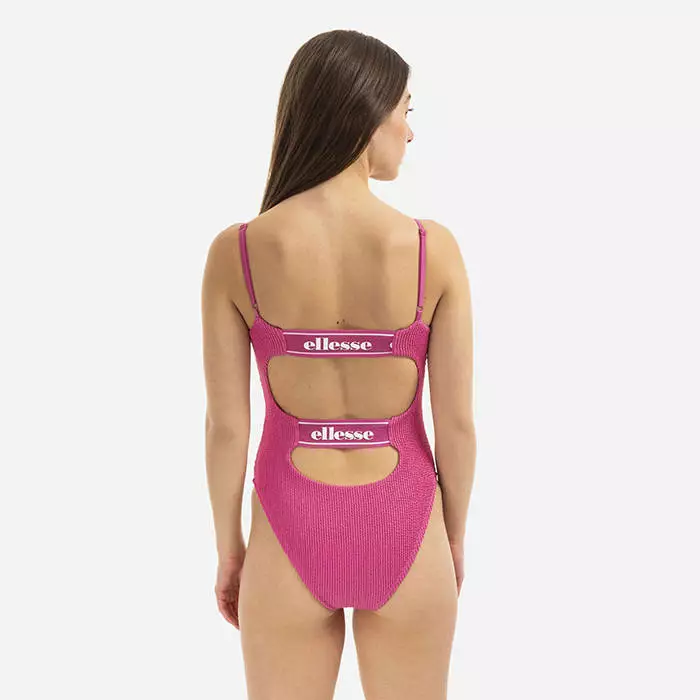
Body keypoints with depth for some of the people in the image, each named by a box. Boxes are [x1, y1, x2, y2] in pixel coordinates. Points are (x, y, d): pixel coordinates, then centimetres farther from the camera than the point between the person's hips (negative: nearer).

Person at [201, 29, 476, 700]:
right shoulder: (434, 248, -14)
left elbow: (226, 427, -8)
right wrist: (455, 537, 10)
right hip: (401, 529, 0)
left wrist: (228, 550, 7)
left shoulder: (236, 253, -13)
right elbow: (457, 422, -7)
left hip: (291, 532, 0)